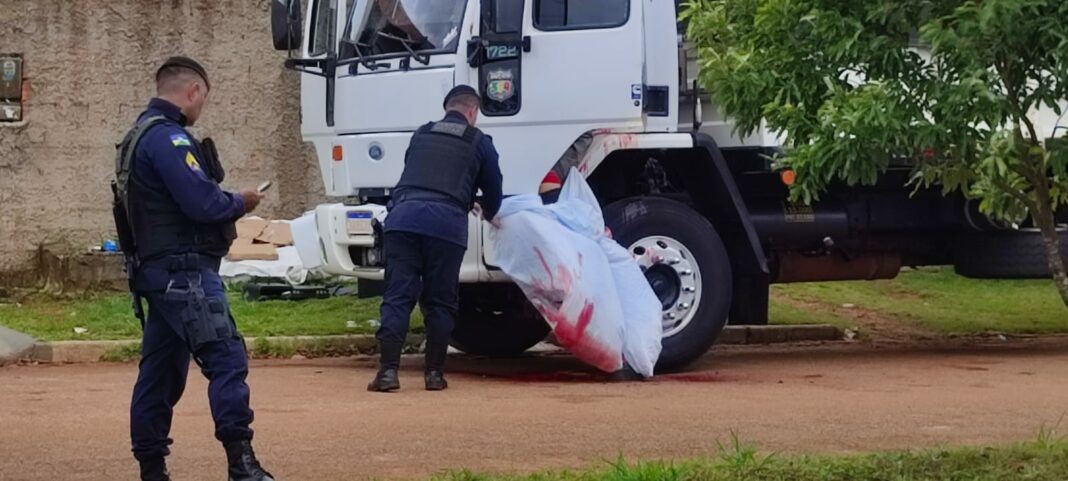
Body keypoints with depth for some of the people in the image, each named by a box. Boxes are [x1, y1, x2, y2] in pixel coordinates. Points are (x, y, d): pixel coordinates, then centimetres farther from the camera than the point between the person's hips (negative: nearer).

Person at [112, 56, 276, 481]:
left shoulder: (142, 135, 19)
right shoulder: (169, 138, -14)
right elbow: (202, 202, -21)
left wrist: (226, 202, 11)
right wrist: (240, 203, -3)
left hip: (157, 269, 11)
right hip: (184, 270, -11)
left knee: (161, 370, 12)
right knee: (226, 358, -14)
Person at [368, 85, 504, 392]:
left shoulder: (421, 136, 27)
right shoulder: (479, 142, 16)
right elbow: (493, 190, 22)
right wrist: (488, 214, 47)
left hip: (403, 217, 2)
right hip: (446, 221, -2)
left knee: (397, 297, 1)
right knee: (440, 302, 9)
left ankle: (388, 370, -9)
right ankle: (434, 373, 9)